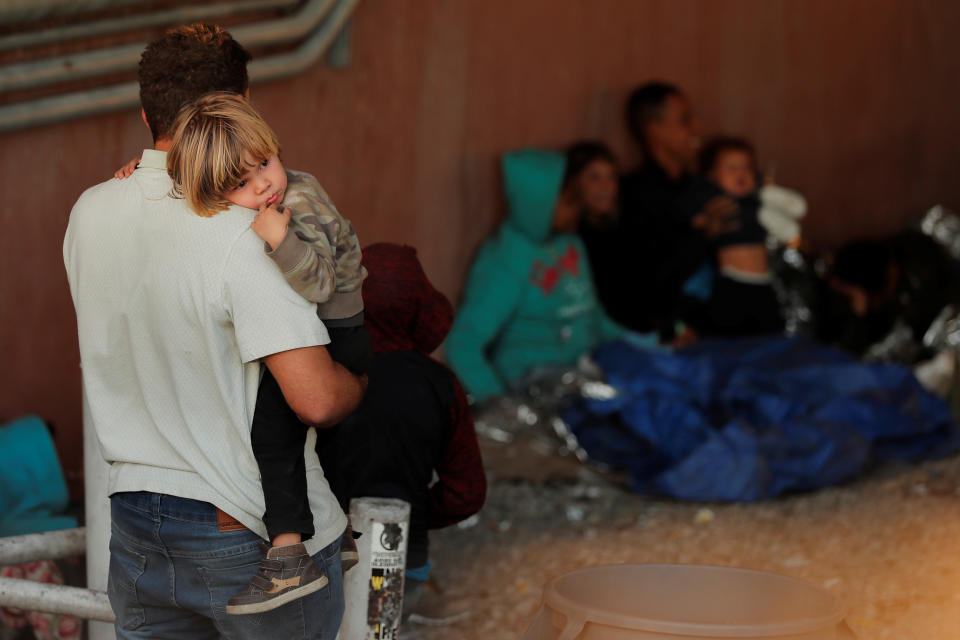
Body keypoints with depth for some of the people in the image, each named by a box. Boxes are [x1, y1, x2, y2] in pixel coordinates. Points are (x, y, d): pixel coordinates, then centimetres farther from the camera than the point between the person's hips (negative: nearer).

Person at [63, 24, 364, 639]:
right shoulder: (243, 235, -23)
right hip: (250, 538, -6)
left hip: (135, 520, 6)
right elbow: (317, 398, -25)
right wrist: (360, 384, -5)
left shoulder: (89, 213, -2)